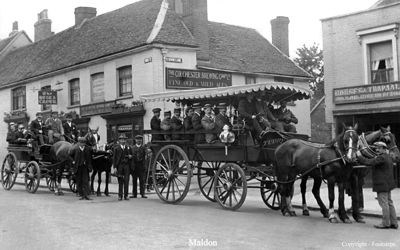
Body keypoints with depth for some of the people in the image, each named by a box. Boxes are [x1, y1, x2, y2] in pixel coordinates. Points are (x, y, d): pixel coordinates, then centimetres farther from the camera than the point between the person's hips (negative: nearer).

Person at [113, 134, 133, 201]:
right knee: (120, 181, 0)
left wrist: (130, 156, -4)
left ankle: (126, 195, 2)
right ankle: (120, 196, 6)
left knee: (126, 181, -4)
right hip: (119, 166, -1)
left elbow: (131, 156, 21)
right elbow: (114, 158, 3)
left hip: (127, 166, 1)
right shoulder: (116, 148, 6)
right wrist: (115, 167, -5)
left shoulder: (129, 148, 13)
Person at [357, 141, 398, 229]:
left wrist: (359, 156, -12)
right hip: (388, 184, 10)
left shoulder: (381, 158, -18)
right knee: (389, 203, 14)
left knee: (384, 203, -3)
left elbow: (368, 162, -23)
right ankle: (393, 223, 18)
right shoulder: (388, 157, 13)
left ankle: (386, 223, 3)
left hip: (382, 185, -10)